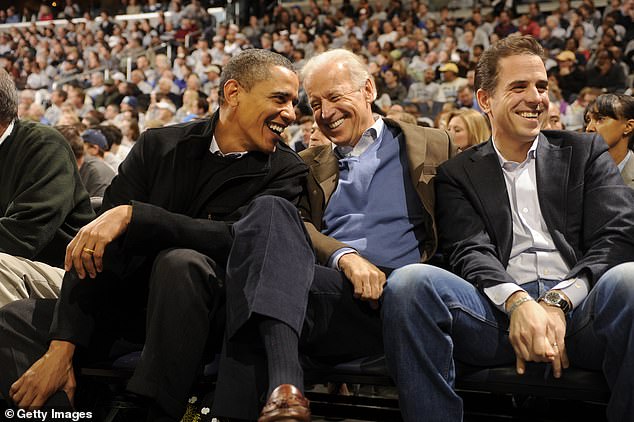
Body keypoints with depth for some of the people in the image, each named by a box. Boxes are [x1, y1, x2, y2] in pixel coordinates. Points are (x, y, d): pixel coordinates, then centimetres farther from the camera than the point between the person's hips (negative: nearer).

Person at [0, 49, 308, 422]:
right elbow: (93, 247, -4)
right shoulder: (159, 146, 3)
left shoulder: (285, 172, -3)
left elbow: (236, 238, -21)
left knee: (181, 263, -34)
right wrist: (62, 348, -14)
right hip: (126, 304, 3)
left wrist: (133, 215, -30)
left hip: (207, 314, -3)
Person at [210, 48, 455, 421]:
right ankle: (284, 383, -40)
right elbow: (299, 226, 8)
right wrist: (345, 257, -12)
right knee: (272, 210, -28)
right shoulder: (309, 164, 25)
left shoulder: (432, 147, 18)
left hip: (389, 298, -3)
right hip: (327, 285, 3)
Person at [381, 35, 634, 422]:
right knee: (410, 282, -28)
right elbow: (470, 252, 3)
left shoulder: (585, 153, 20)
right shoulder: (458, 174, 18)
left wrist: (557, 301, -12)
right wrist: (518, 302, -20)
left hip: (579, 306, 0)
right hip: (500, 310, 0)